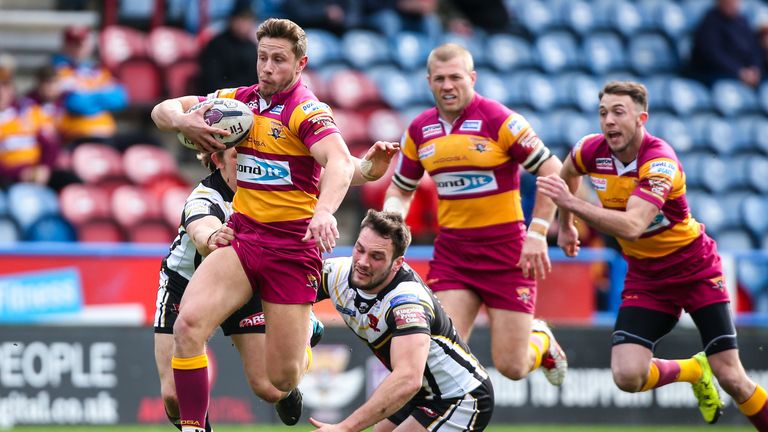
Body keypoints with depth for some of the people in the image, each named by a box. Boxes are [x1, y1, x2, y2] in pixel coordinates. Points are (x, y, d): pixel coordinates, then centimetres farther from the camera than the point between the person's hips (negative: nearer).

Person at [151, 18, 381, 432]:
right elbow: (163, 110, 14)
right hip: (242, 237, 5)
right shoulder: (240, 100, 7)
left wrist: (324, 211, -49)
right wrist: (183, 121, -11)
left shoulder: (306, 110, -12)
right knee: (188, 324, -22)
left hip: (292, 245, -4)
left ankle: (305, 334, 37)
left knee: (283, 378, 0)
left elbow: (340, 163, -29)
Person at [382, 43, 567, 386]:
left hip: (505, 253, -4)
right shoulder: (419, 130, 5)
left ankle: (541, 340, 34)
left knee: (512, 367, -2)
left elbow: (553, 171, -10)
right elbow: (400, 189, 19)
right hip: (451, 252, 4)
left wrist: (537, 235, -15)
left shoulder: (499, 120, -12)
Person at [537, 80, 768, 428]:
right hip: (645, 278, 4)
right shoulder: (592, 151, -10)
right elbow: (567, 173, 17)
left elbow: (632, 226, -41)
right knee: (627, 376, -14)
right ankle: (695, 371, 15)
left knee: (731, 379, -9)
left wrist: (572, 204, -44)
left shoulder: (660, 163, -27)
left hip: (695, 269, -4)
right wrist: (565, 226, 22)